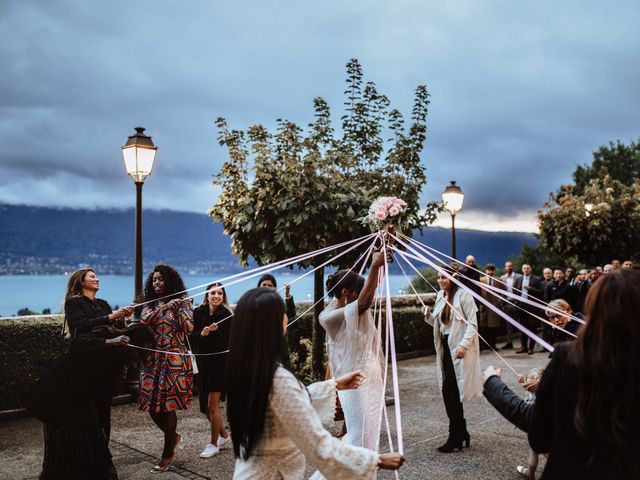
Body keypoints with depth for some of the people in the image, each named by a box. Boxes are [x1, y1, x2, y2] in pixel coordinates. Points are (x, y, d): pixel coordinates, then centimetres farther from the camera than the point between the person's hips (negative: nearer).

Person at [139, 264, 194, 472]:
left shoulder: (182, 301, 1)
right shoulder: (150, 304, 12)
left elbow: (189, 328, -6)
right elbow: (143, 320, -8)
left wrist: (177, 310, -21)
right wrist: (164, 308, -20)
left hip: (175, 359, -4)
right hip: (153, 359, 4)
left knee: (169, 404, -4)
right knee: (151, 403, 4)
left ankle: (168, 454, 9)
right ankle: (173, 436, 31)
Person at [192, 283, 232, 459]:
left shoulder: (226, 315, -9)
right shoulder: (198, 312, 1)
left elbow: (227, 342, -13)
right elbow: (192, 337, -2)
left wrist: (216, 331, -30)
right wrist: (202, 333, -22)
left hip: (220, 363, -5)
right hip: (203, 362, 5)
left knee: (212, 404, -2)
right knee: (205, 406, 11)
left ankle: (214, 444, 14)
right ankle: (224, 435, 33)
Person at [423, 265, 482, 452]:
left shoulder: (463, 295, -11)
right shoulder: (440, 296, 12)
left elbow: (472, 323, -14)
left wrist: (464, 344, -24)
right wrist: (429, 316, -2)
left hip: (459, 348, -8)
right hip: (445, 346, 8)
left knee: (450, 390, -8)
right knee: (449, 392, 11)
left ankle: (455, 437, 3)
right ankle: (462, 434, 24)